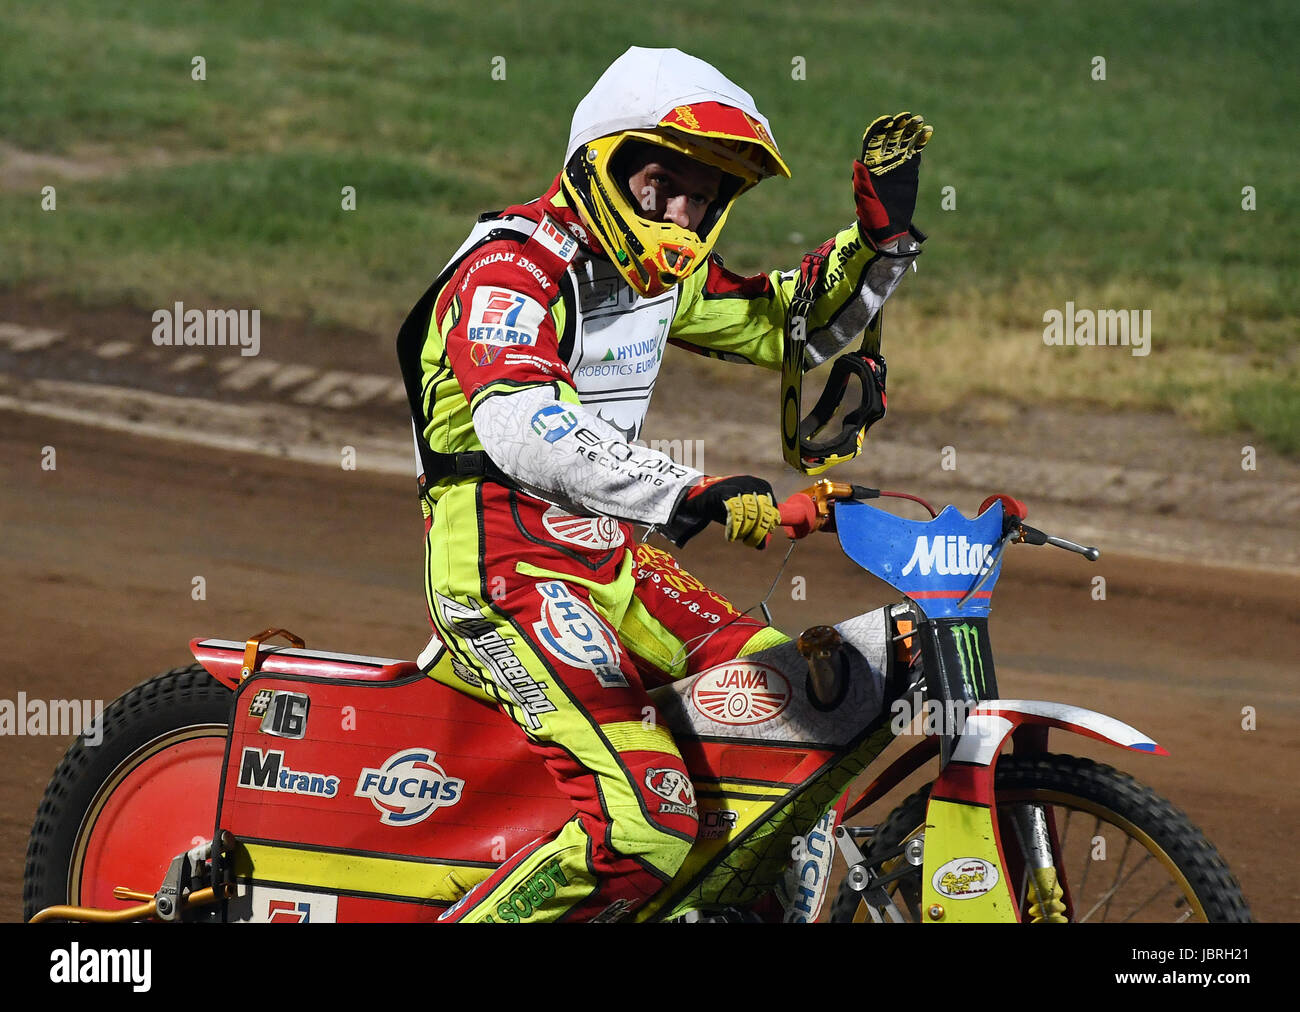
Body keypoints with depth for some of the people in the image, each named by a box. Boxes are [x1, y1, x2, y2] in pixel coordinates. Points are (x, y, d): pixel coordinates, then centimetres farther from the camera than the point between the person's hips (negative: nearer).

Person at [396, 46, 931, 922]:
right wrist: (689, 494, -42)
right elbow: (520, 428, -33)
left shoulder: (660, 269, 12)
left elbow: (793, 325, 26)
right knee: (643, 825, -25)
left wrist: (882, 234, 8)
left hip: (608, 558, 9)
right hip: (505, 563, -9)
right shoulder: (512, 267, -16)